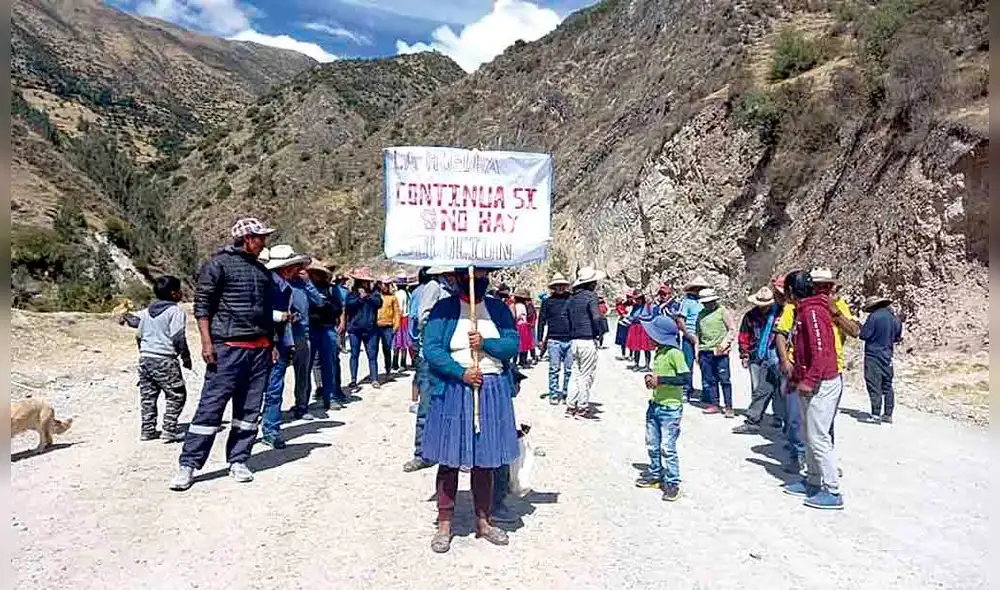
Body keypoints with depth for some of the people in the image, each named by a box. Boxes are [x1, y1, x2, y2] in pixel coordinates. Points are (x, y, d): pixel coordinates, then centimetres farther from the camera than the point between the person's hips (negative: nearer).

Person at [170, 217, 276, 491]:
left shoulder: (262, 270, 19)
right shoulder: (218, 264, -2)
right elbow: (202, 304, -6)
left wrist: (272, 342, 19)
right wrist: (207, 341, -14)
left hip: (260, 348, 6)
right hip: (228, 347, -6)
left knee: (250, 409, 7)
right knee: (211, 406, -5)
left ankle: (238, 461, 17)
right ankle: (188, 464, 4)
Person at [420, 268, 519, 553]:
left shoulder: (498, 309, 9)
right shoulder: (444, 309, -1)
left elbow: (513, 345, 1)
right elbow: (431, 350, -9)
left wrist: (485, 343, -15)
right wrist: (461, 373, -18)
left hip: (493, 392, 3)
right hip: (453, 391, -2)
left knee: (485, 460, 11)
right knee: (449, 460, 3)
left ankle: (483, 521, 25)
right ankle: (444, 524, 17)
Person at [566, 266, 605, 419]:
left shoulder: (572, 298, 12)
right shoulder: (590, 296, -10)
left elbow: (568, 318, 13)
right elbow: (596, 317, -19)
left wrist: (572, 333, 14)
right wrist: (596, 332, -5)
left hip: (574, 340, 7)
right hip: (587, 340, -7)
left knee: (576, 374, 14)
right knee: (586, 375, 1)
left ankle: (571, 407, 17)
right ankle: (583, 409, 5)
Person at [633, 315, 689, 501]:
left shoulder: (674, 353, -17)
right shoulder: (659, 352, 10)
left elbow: (685, 378, -22)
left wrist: (660, 380, -24)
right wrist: (651, 379, 3)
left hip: (670, 408, -9)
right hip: (655, 405, 9)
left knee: (667, 447, -4)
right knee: (652, 444, 16)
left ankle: (672, 483, 7)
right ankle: (655, 474, 31)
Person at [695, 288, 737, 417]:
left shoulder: (722, 311, -1)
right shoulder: (701, 314, 13)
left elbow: (732, 329, -1)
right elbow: (698, 333, 19)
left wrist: (724, 343, -12)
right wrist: (697, 351, 14)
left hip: (720, 352, -5)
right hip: (705, 352, 5)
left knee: (724, 380, -3)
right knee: (708, 380, 6)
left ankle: (729, 407, 1)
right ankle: (713, 404, 15)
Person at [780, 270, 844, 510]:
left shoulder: (812, 311, -17)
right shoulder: (802, 311, 14)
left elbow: (821, 351, -25)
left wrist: (809, 381, -25)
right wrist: (796, 378, 20)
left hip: (820, 384, -10)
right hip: (808, 383, 10)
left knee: (818, 438, -6)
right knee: (809, 436, 17)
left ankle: (832, 492, 1)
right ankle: (813, 482, 28)